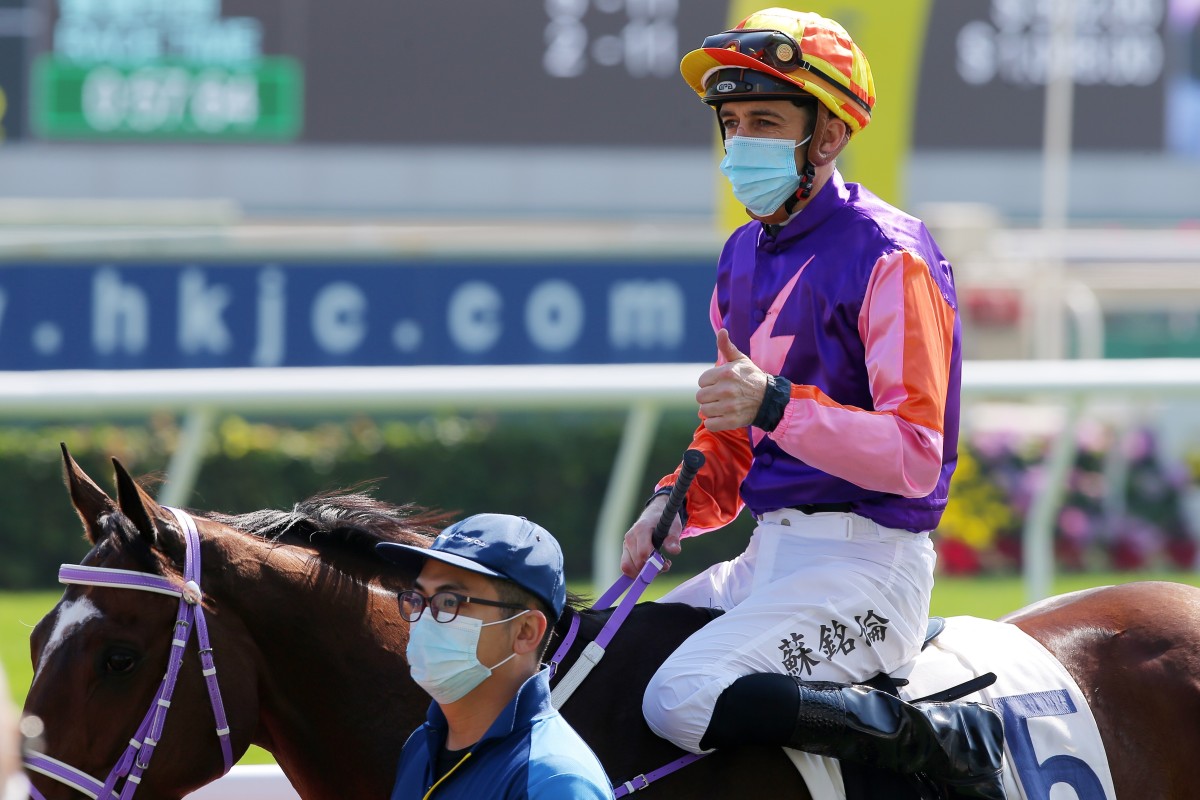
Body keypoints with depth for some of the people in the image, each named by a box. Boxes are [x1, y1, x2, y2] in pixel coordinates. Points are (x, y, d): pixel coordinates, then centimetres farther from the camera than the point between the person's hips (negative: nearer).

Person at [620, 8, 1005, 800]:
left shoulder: (890, 258, -12)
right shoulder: (744, 256, 16)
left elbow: (915, 457, -20)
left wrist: (776, 405, -31)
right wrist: (679, 504, 2)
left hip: (868, 562, -9)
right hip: (768, 555, 9)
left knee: (683, 700, -27)